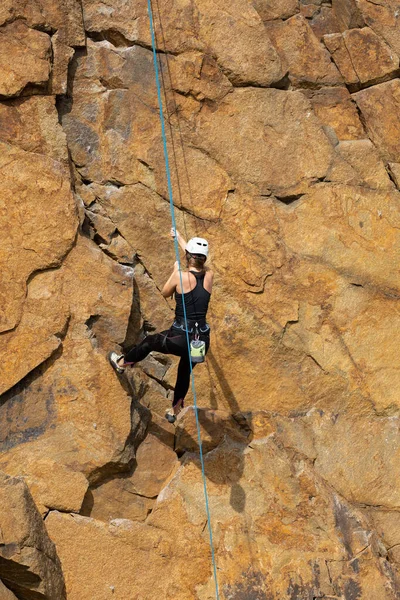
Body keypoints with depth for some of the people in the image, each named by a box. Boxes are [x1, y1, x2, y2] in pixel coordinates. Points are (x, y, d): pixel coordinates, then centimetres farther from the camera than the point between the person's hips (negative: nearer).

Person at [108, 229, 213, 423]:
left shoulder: (181, 275, -14)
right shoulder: (209, 275, 0)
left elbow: (165, 293, 6)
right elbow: (196, 261, 22)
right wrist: (180, 239, 36)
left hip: (180, 338, -5)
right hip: (203, 342, 5)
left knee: (150, 341, 25)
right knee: (185, 371, 30)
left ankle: (122, 363, 49)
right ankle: (175, 411, 49)